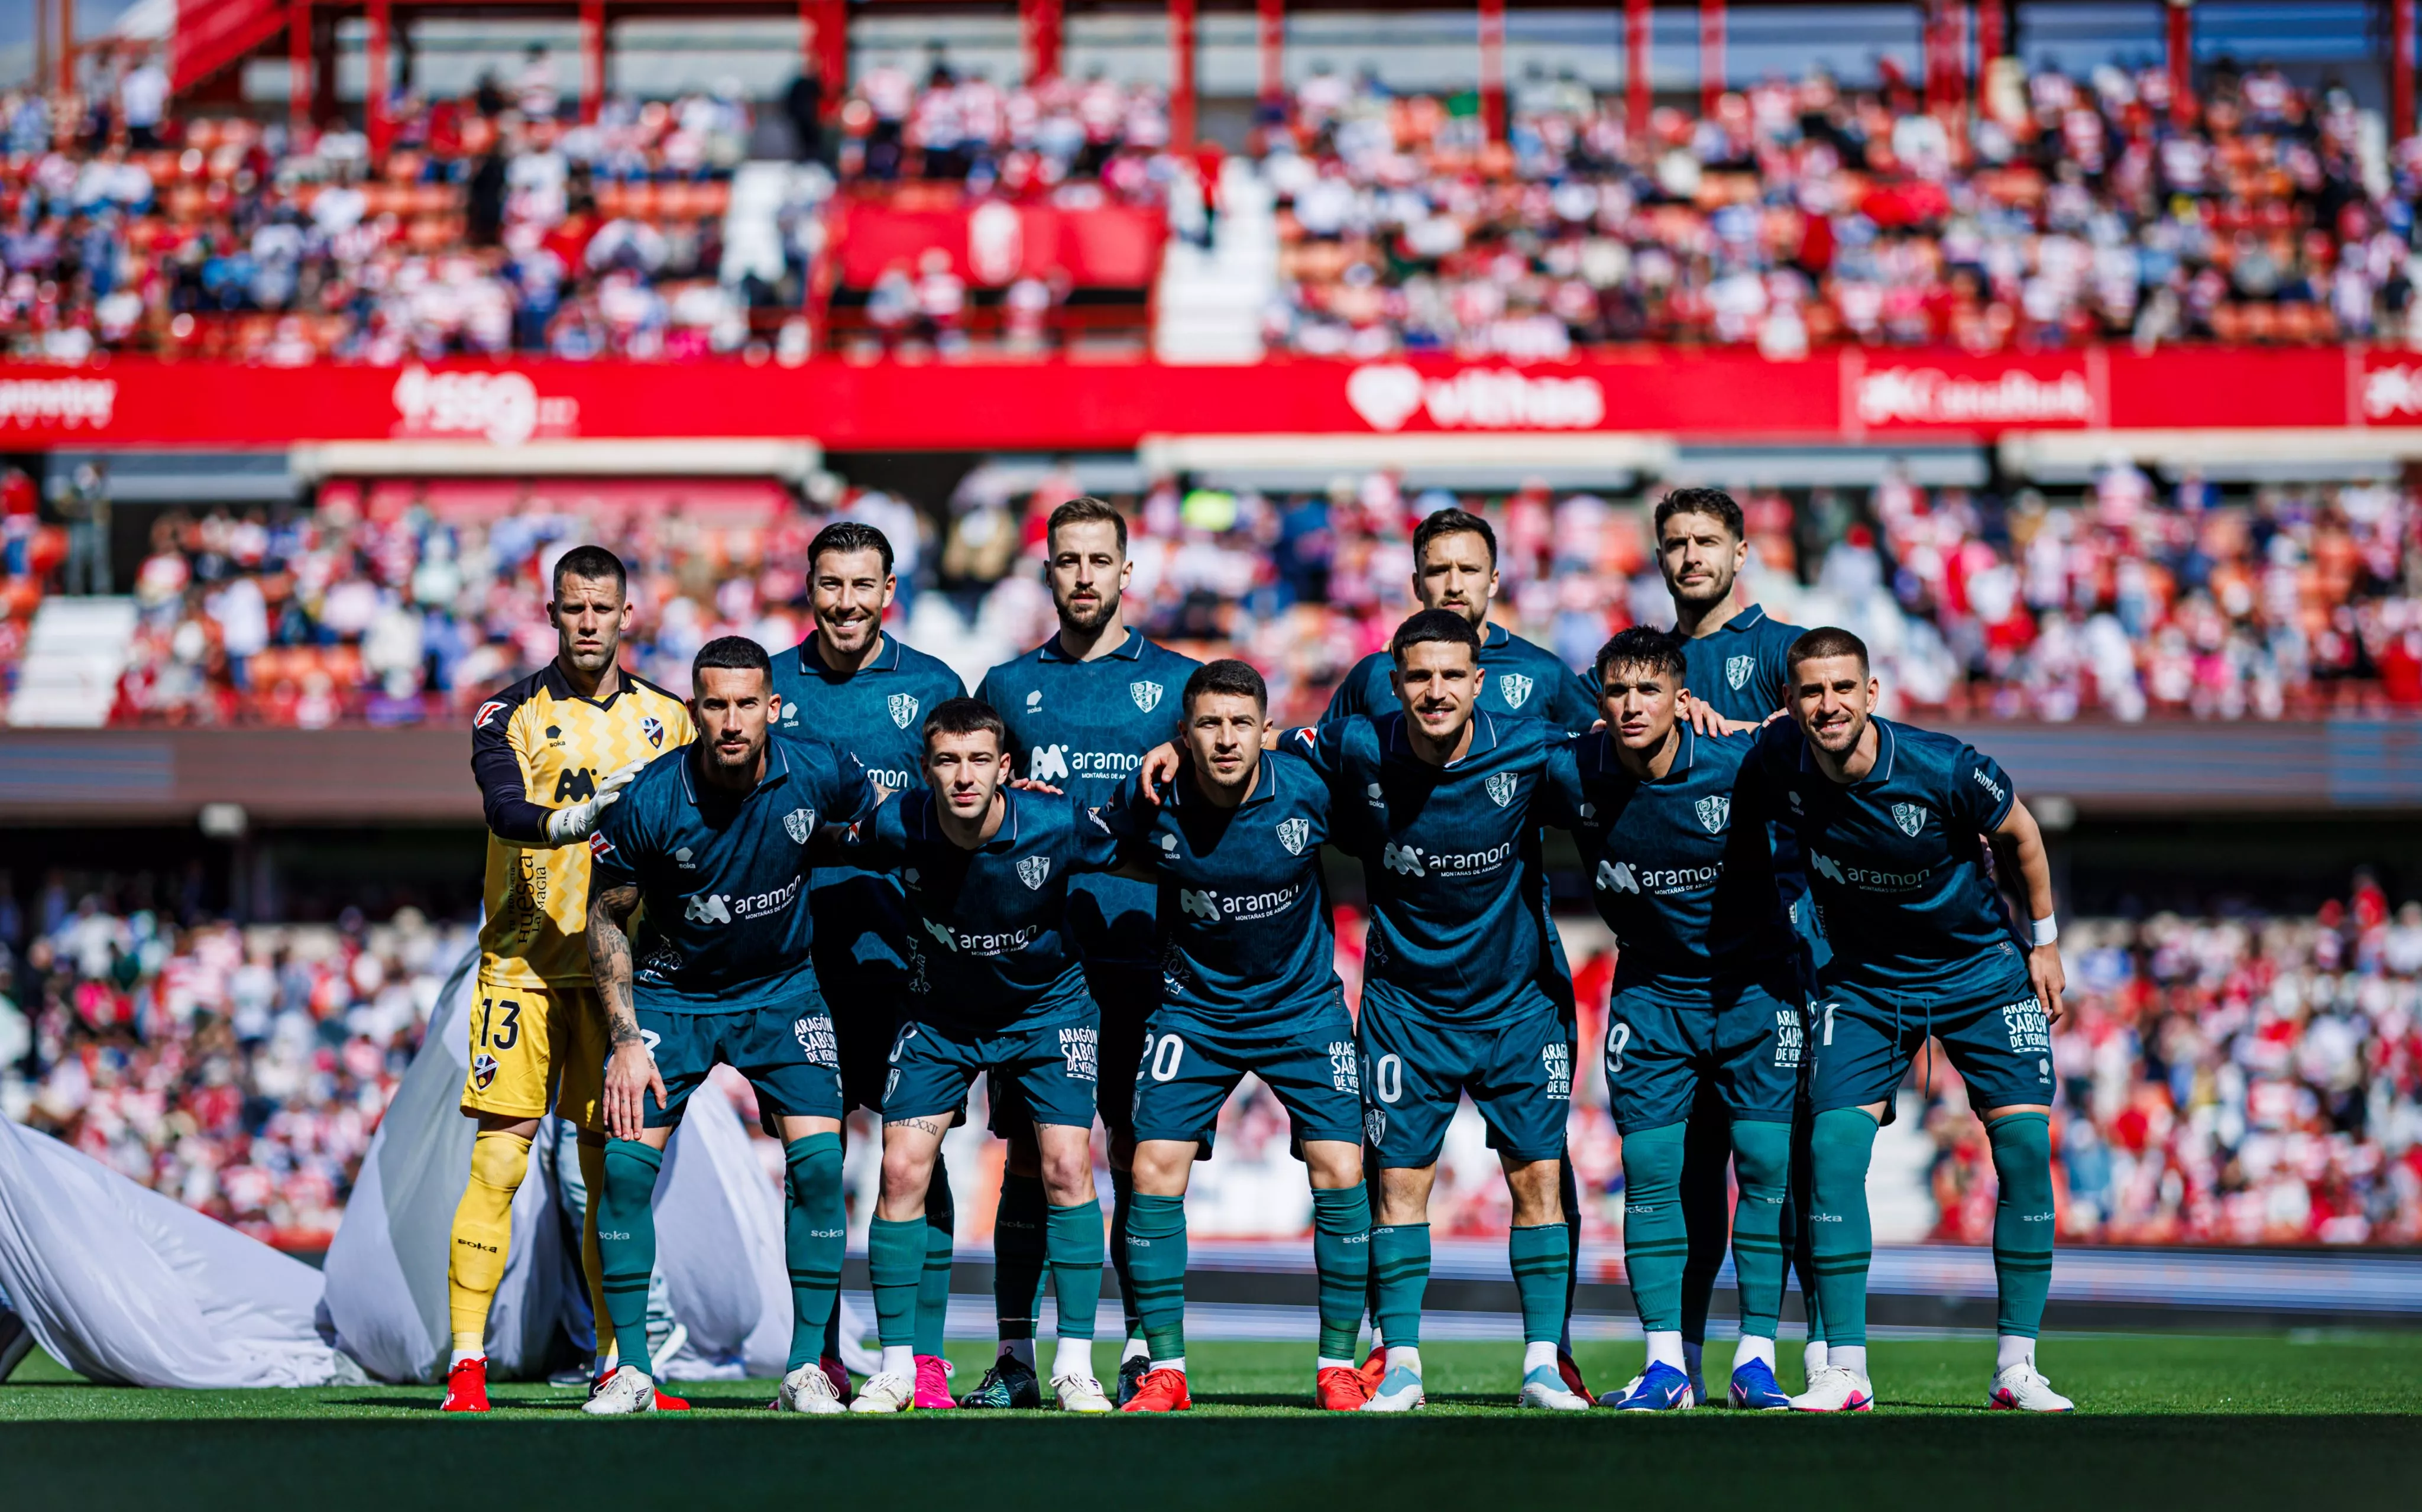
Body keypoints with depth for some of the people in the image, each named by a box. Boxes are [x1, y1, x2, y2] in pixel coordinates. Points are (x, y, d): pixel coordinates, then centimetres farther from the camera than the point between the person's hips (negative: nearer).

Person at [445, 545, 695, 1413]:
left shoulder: (666, 719, 11)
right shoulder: (512, 714, -1)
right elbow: (506, 809, -19)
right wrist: (576, 821, -36)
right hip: (524, 966, -3)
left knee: (615, 1172, 5)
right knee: (499, 1161, -8)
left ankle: (617, 1366, 11)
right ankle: (467, 1365, -6)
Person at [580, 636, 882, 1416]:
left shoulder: (818, 774, -17)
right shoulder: (648, 802, -20)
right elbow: (606, 916, -7)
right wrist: (625, 1040, -12)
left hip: (784, 990, 1)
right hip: (672, 992, -1)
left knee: (819, 1161, -14)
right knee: (626, 1164, -13)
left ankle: (806, 1369, -3)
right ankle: (631, 1370, -1)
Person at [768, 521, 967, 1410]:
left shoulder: (931, 687, 5)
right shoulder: (772, 686, 9)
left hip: (902, 949, -2)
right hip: (797, 948, 2)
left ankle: (924, 1360, -4)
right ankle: (821, 1356, 12)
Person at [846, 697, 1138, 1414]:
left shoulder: (1057, 825, -25)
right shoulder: (896, 826, -22)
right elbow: (849, 857, 3)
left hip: (1047, 1006, -1)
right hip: (939, 1014, 1)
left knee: (1066, 1167, -14)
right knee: (902, 1168, -9)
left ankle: (1075, 1366, -4)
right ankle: (896, 1368, 1)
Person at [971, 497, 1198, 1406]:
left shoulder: (1175, 681, 9)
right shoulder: (1009, 686, 14)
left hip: (1139, 950, -1)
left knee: (1139, 1152, 0)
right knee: (1029, 1154, 1)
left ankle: (1142, 1347, 5)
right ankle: (1014, 1353, 4)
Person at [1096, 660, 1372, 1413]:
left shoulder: (1308, 790, -18)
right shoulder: (1150, 800, -16)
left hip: (1303, 1004, 0)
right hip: (1193, 1005, 1)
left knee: (1340, 1173, -10)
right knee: (1155, 1172, -10)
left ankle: (1337, 1366, 5)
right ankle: (1165, 1370, 2)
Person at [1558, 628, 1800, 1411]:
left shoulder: (1737, 764, -19)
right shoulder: (1574, 773, -14)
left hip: (1754, 985, -2)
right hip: (1651, 988, 2)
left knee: (1766, 1163, -7)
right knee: (1649, 1166, -4)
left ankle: (1756, 1359, -2)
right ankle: (1666, 1361, 1)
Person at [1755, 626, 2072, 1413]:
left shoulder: (1941, 768, -25)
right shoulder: (1777, 762, -18)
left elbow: (2021, 832, -6)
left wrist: (2044, 940, 1)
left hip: (1981, 971, -2)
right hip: (1863, 983, 2)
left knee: (2025, 1143, -12)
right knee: (1834, 1146, -14)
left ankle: (2016, 1368, -3)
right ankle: (1844, 1371, -8)